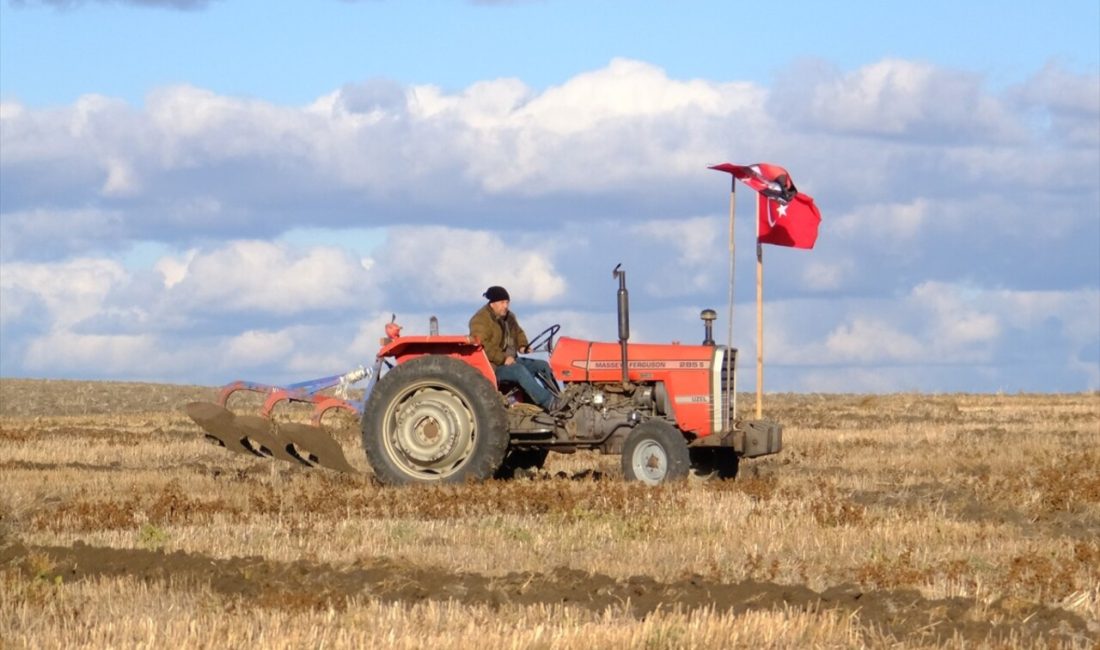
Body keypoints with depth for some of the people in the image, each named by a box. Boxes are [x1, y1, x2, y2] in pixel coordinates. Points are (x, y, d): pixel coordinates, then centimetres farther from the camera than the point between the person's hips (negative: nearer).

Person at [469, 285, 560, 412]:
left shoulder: (508, 317, 14)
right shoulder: (481, 320, -14)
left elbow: (518, 333, 28)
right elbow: (483, 347, -25)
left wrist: (522, 346, 5)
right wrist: (503, 359, -28)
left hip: (510, 360, 10)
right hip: (493, 366, -10)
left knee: (542, 365, 1)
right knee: (520, 370, -34)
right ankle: (548, 403, -41)